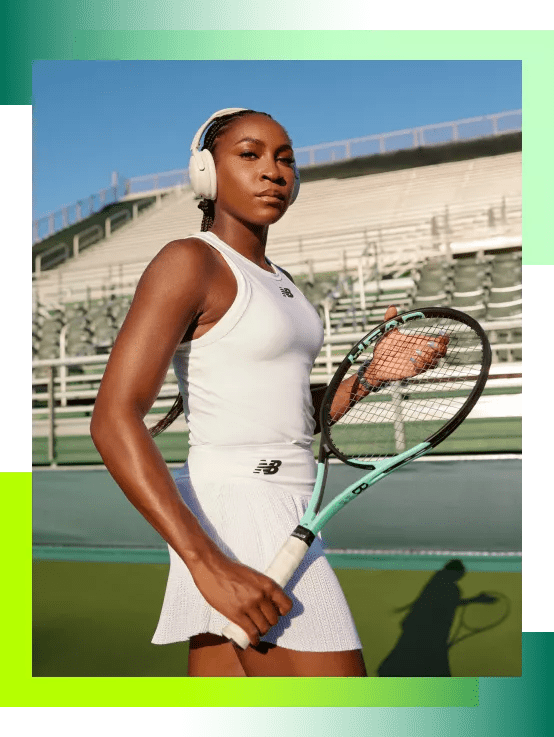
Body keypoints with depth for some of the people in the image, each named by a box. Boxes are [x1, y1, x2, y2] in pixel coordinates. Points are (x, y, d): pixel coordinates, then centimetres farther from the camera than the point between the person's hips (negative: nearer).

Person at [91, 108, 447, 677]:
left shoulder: (277, 281, 16)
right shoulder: (189, 261, -10)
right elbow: (114, 419, -20)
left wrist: (371, 374, 0)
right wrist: (210, 565, -28)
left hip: (280, 516, 9)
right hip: (237, 526, -9)